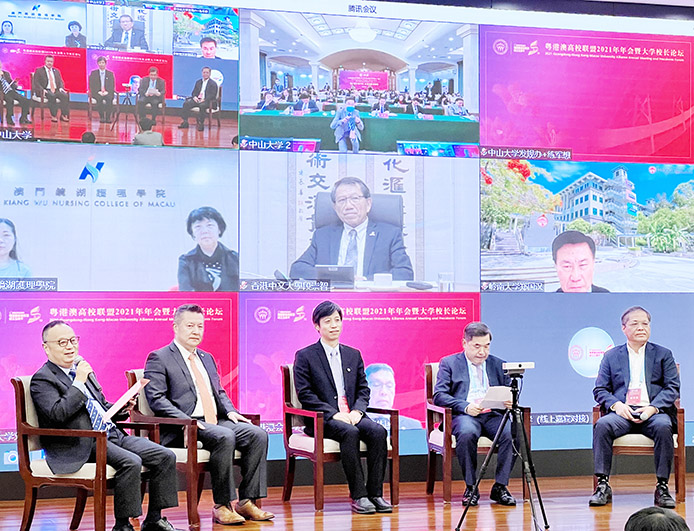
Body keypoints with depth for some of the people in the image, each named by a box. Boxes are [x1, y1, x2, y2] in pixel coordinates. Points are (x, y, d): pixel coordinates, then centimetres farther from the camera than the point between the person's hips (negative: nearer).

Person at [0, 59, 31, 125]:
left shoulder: (6, 73, 21)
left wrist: (14, 84, 2)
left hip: (11, 91, 5)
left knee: (26, 100, -15)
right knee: (10, 100, -37)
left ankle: (23, 118, -9)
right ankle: (9, 118, -21)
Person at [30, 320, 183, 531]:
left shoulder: (81, 368, 21)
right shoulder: (42, 379, -3)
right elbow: (57, 414, -20)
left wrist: (122, 409, 8)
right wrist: (79, 382, -18)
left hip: (111, 434, 8)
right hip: (82, 445, -8)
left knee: (166, 457, -6)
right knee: (131, 463, -32)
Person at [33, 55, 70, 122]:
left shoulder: (56, 71, 24)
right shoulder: (39, 70, 8)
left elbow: (61, 82, 20)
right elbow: (36, 83, -1)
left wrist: (61, 88, -3)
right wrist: (42, 90, -19)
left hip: (56, 90, 5)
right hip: (45, 91, -5)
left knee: (65, 96, -26)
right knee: (52, 96, -38)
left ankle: (63, 115, -23)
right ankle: (53, 116, -34)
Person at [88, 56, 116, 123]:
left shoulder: (110, 74, 13)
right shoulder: (93, 73, 9)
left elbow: (112, 86, 8)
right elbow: (91, 86, 3)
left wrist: (106, 92, -10)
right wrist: (98, 92, -12)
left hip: (107, 93, 1)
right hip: (97, 93, -1)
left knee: (109, 99, -34)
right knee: (99, 99, -36)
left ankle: (108, 117, -31)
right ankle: (101, 117, -30)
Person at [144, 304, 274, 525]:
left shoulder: (207, 358, 24)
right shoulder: (159, 359, 0)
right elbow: (156, 399, -10)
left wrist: (230, 411, 5)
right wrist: (186, 420, -23)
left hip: (216, 422, 8)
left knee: (258, 434, -16)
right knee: (224, 437, -34)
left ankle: (247, 501, -14)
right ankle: (222, 506, -24)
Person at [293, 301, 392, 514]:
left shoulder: (354, 355, 19)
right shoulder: (305, 356, 4)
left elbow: (363, 389, 16)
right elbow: (304, 394, -5)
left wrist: (357, 411, -6)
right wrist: (333, 413, -16)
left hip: (352, 415, 5)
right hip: (321, 419, -4)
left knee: (378, 431, -26)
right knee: (349, 433, -35)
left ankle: (375, 493, -22)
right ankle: (358, 496, -30)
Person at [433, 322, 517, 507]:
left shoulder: (499, 365, 20)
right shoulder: (449, 363, 10)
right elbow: (439, 396, -2)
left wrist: (510, 402, -9)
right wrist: (465, 406, -18)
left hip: (493, 414, 3)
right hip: (464, 415, -3)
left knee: (512, 433, -30)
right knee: (467, 433, -37)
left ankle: (500, 487, -16)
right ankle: (471, 488, -20)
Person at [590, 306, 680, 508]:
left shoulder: (663, 354, 17)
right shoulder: (611, 356, 18)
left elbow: (673, 388, 7)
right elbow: (600, 390, 12)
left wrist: (653, 408, -12)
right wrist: (616, 405, -10)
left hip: (653, 412, -1)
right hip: (623, 412, 1)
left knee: (663, 426, -36)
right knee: (602, 425, -32)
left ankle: (662, 487, -28)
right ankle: (603, 486, -28)